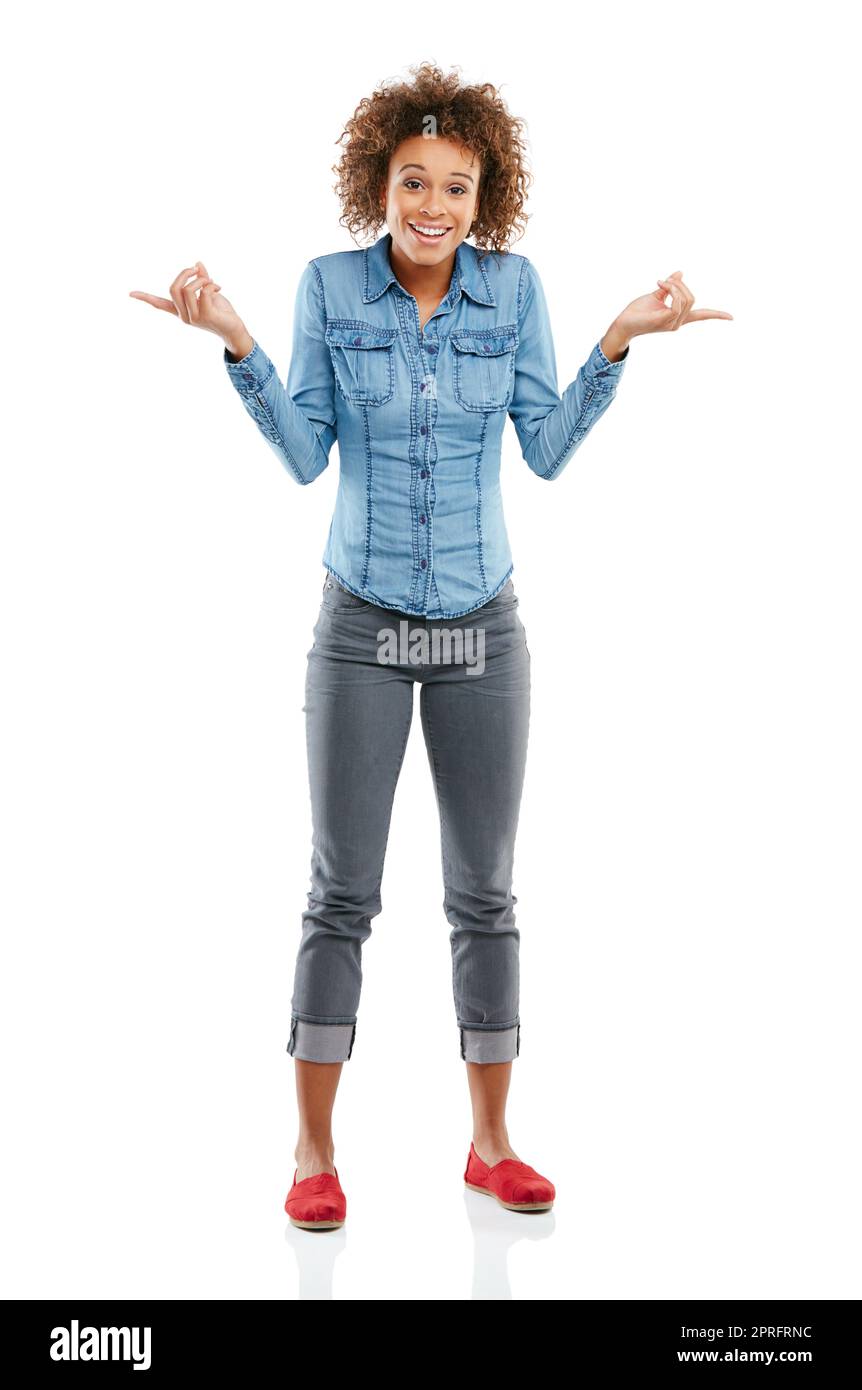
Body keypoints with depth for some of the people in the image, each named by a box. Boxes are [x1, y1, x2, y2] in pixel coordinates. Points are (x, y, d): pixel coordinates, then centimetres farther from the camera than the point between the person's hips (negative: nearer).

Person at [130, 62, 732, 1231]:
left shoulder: (514, 285, -1)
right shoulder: (330, 285, -4)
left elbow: (547, 452, -2)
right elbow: (304, 457, -5)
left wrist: (619, 345, -11)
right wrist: (236, 345, -15)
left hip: (483, 629, 2)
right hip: (362, 629, -1)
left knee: (485, 894, 8)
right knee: (342, 893, 2)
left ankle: (491, 1144, 21)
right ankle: (315, 1153, 14)